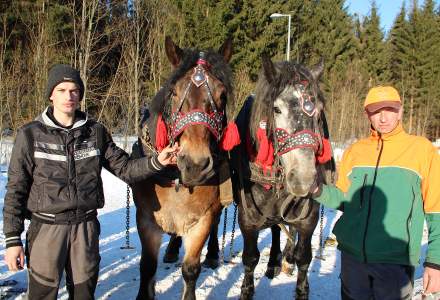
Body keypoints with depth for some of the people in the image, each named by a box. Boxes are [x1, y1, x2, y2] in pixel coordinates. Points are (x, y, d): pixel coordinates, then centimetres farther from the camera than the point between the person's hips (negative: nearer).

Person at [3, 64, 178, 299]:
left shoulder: (96, 132, 3)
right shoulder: (30, 135, -4)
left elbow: (124, 168, 4)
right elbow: (16, 189, -3)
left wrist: (156, 162, -14)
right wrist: (12, 240, -6)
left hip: (86, 226, 3)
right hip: (46, 227, -2)